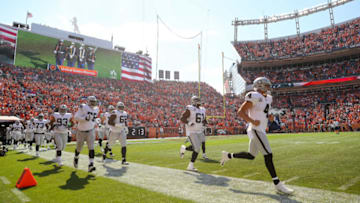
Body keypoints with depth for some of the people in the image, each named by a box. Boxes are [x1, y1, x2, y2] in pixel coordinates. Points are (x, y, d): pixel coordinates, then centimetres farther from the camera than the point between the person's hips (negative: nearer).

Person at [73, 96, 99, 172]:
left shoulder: (96, 109, 4)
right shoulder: (83, 107, -15)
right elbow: (76, 117, -21)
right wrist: (85, 118, -30)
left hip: (90, 131, 3)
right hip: (81, 131, -3)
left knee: (91, 147, -11)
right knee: (79, 148, 13)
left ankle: (91, 165, -13)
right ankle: (76, 158, 46)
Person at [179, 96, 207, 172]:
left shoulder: (202, 110, 11)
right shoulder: (190, 109, -11)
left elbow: (204, 120, 21)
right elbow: (182, 118, -12)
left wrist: (204, 122, -2)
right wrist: (189, 123, -27)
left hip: (199, 132, 8)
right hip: (191, 132, -7)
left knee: (196, 148, 10)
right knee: (197, 149, -10)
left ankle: (183, 148, 37)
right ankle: (190, 166, 5)